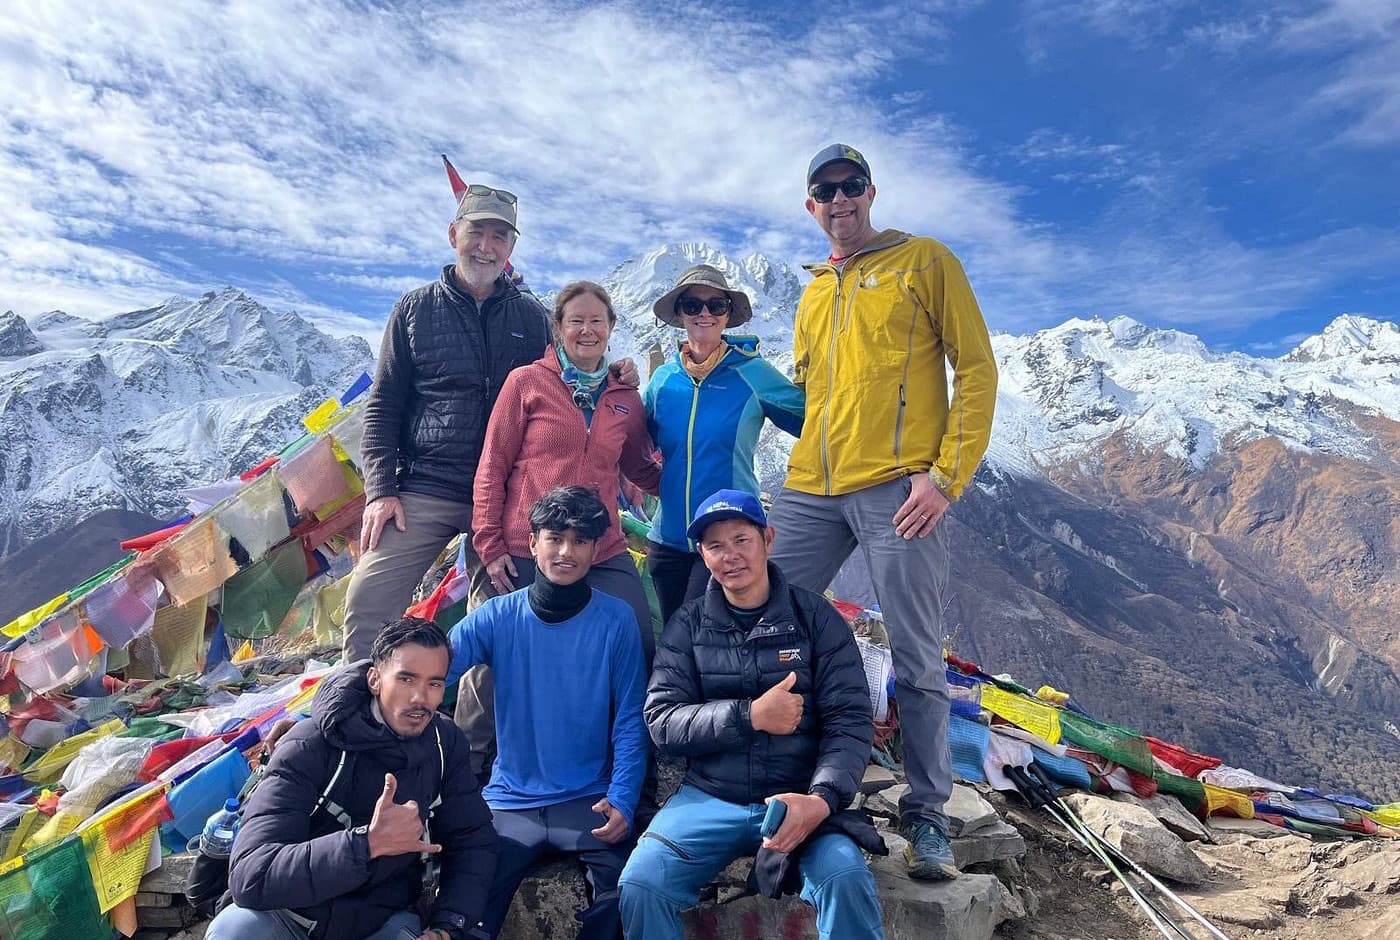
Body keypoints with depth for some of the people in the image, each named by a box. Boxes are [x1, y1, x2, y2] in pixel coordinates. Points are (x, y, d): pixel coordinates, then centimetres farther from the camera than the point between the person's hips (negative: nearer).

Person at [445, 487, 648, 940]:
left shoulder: (616, 620, -3)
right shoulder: (497, 617, -1)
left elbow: (629, 722, -2)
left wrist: (621, 802, -15)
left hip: (589, 799, -1)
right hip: (511, 801, 1)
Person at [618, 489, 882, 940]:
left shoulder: (816, 617, 0)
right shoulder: (687, 625, 4)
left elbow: (850, 720, -4)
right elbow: (663, 721, -3)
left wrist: (822, 798, -22)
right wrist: (750, 716, -16)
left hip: (800, 798, -1)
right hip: (709, 798, 1)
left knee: (847, 879, -29)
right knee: (639, 884, -21)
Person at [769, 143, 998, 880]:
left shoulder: (926, 261, 5)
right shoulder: (813, 294, 21)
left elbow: (976, 371, -1)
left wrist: (946, 476, -11)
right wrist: (803, 463, 12)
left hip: (897, 487, -5)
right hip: (810, 490, 5)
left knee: (915, 660, 1)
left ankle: (926, 812, 18)